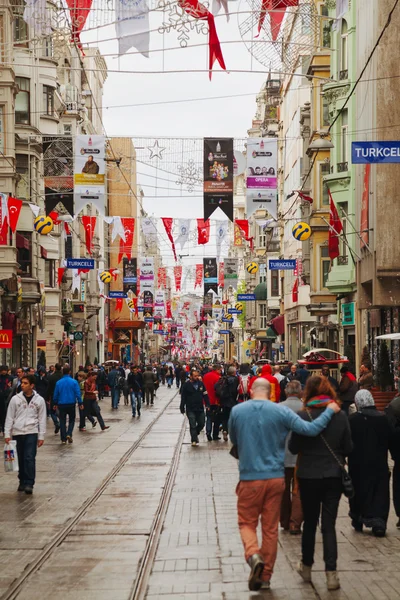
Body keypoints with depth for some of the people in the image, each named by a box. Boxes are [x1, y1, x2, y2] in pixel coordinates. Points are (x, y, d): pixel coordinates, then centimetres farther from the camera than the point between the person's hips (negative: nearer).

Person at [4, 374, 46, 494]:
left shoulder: (39, 400, 0)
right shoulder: (15, 399, 1)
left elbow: (42, 419, 3)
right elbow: (9, 417, 4)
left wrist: (41, 436, -1)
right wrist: (7, 434, -2)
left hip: (31, 433, -2)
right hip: (17, 433, 2)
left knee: (30, 458, -11)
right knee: (21, 459, 8)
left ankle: (29, 484, -8)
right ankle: (22, 481, 21)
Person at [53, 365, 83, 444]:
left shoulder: (58, 382, -3)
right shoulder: (74, 382, -8)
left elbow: (55, 394, 3)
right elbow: (78, 393, -8)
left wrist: (55, 403, 17)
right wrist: (80, 403, 0)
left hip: (61, 404, 1)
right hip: (71, 404, -1)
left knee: (62, 421, 10)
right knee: (71, 420, 14)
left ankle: (63, 439, 8)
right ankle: (69, 434, -7)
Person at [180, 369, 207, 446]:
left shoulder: (201, 383, 4)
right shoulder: (186, 385, -6)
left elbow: (205, 395, 8)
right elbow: (183, 397, -5)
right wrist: (182, 408, -7)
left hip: (200, 408, 4)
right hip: (190, 409, -4)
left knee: (201, 424, 10)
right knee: (193, 425, -3)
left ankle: (195, 434, 34)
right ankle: (194, 440, 3)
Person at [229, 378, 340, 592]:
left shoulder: (237, 411, -5)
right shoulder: (281, 411, -7)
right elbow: (310, 429, -13)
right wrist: (330, 411, 0)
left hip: (249, 477, -1)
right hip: (275, 477, 1)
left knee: (247, 523, 12)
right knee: (271, 528, 11)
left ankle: (253, 554, -18)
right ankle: (265, 576, 15)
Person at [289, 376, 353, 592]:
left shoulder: (303, 416, -13)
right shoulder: (341, 416, -5)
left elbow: (293, 448, -5)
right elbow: (348, 448, 2)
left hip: (309, 476, -1)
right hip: (334, 476, 1)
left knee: (310, 522, 15)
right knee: (329, 525, 5)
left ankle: (306, 566, 31)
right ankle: (331, 573, -3)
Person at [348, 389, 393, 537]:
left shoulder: (351, 420, -12)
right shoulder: (383, 418, -7)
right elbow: (390, 441, 0)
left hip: (358, 465, 0)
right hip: (379, 464, 0)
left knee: (359, 492, 14)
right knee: (380, 493, 4)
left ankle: (358, 521, 24)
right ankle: (379, 523, -4)